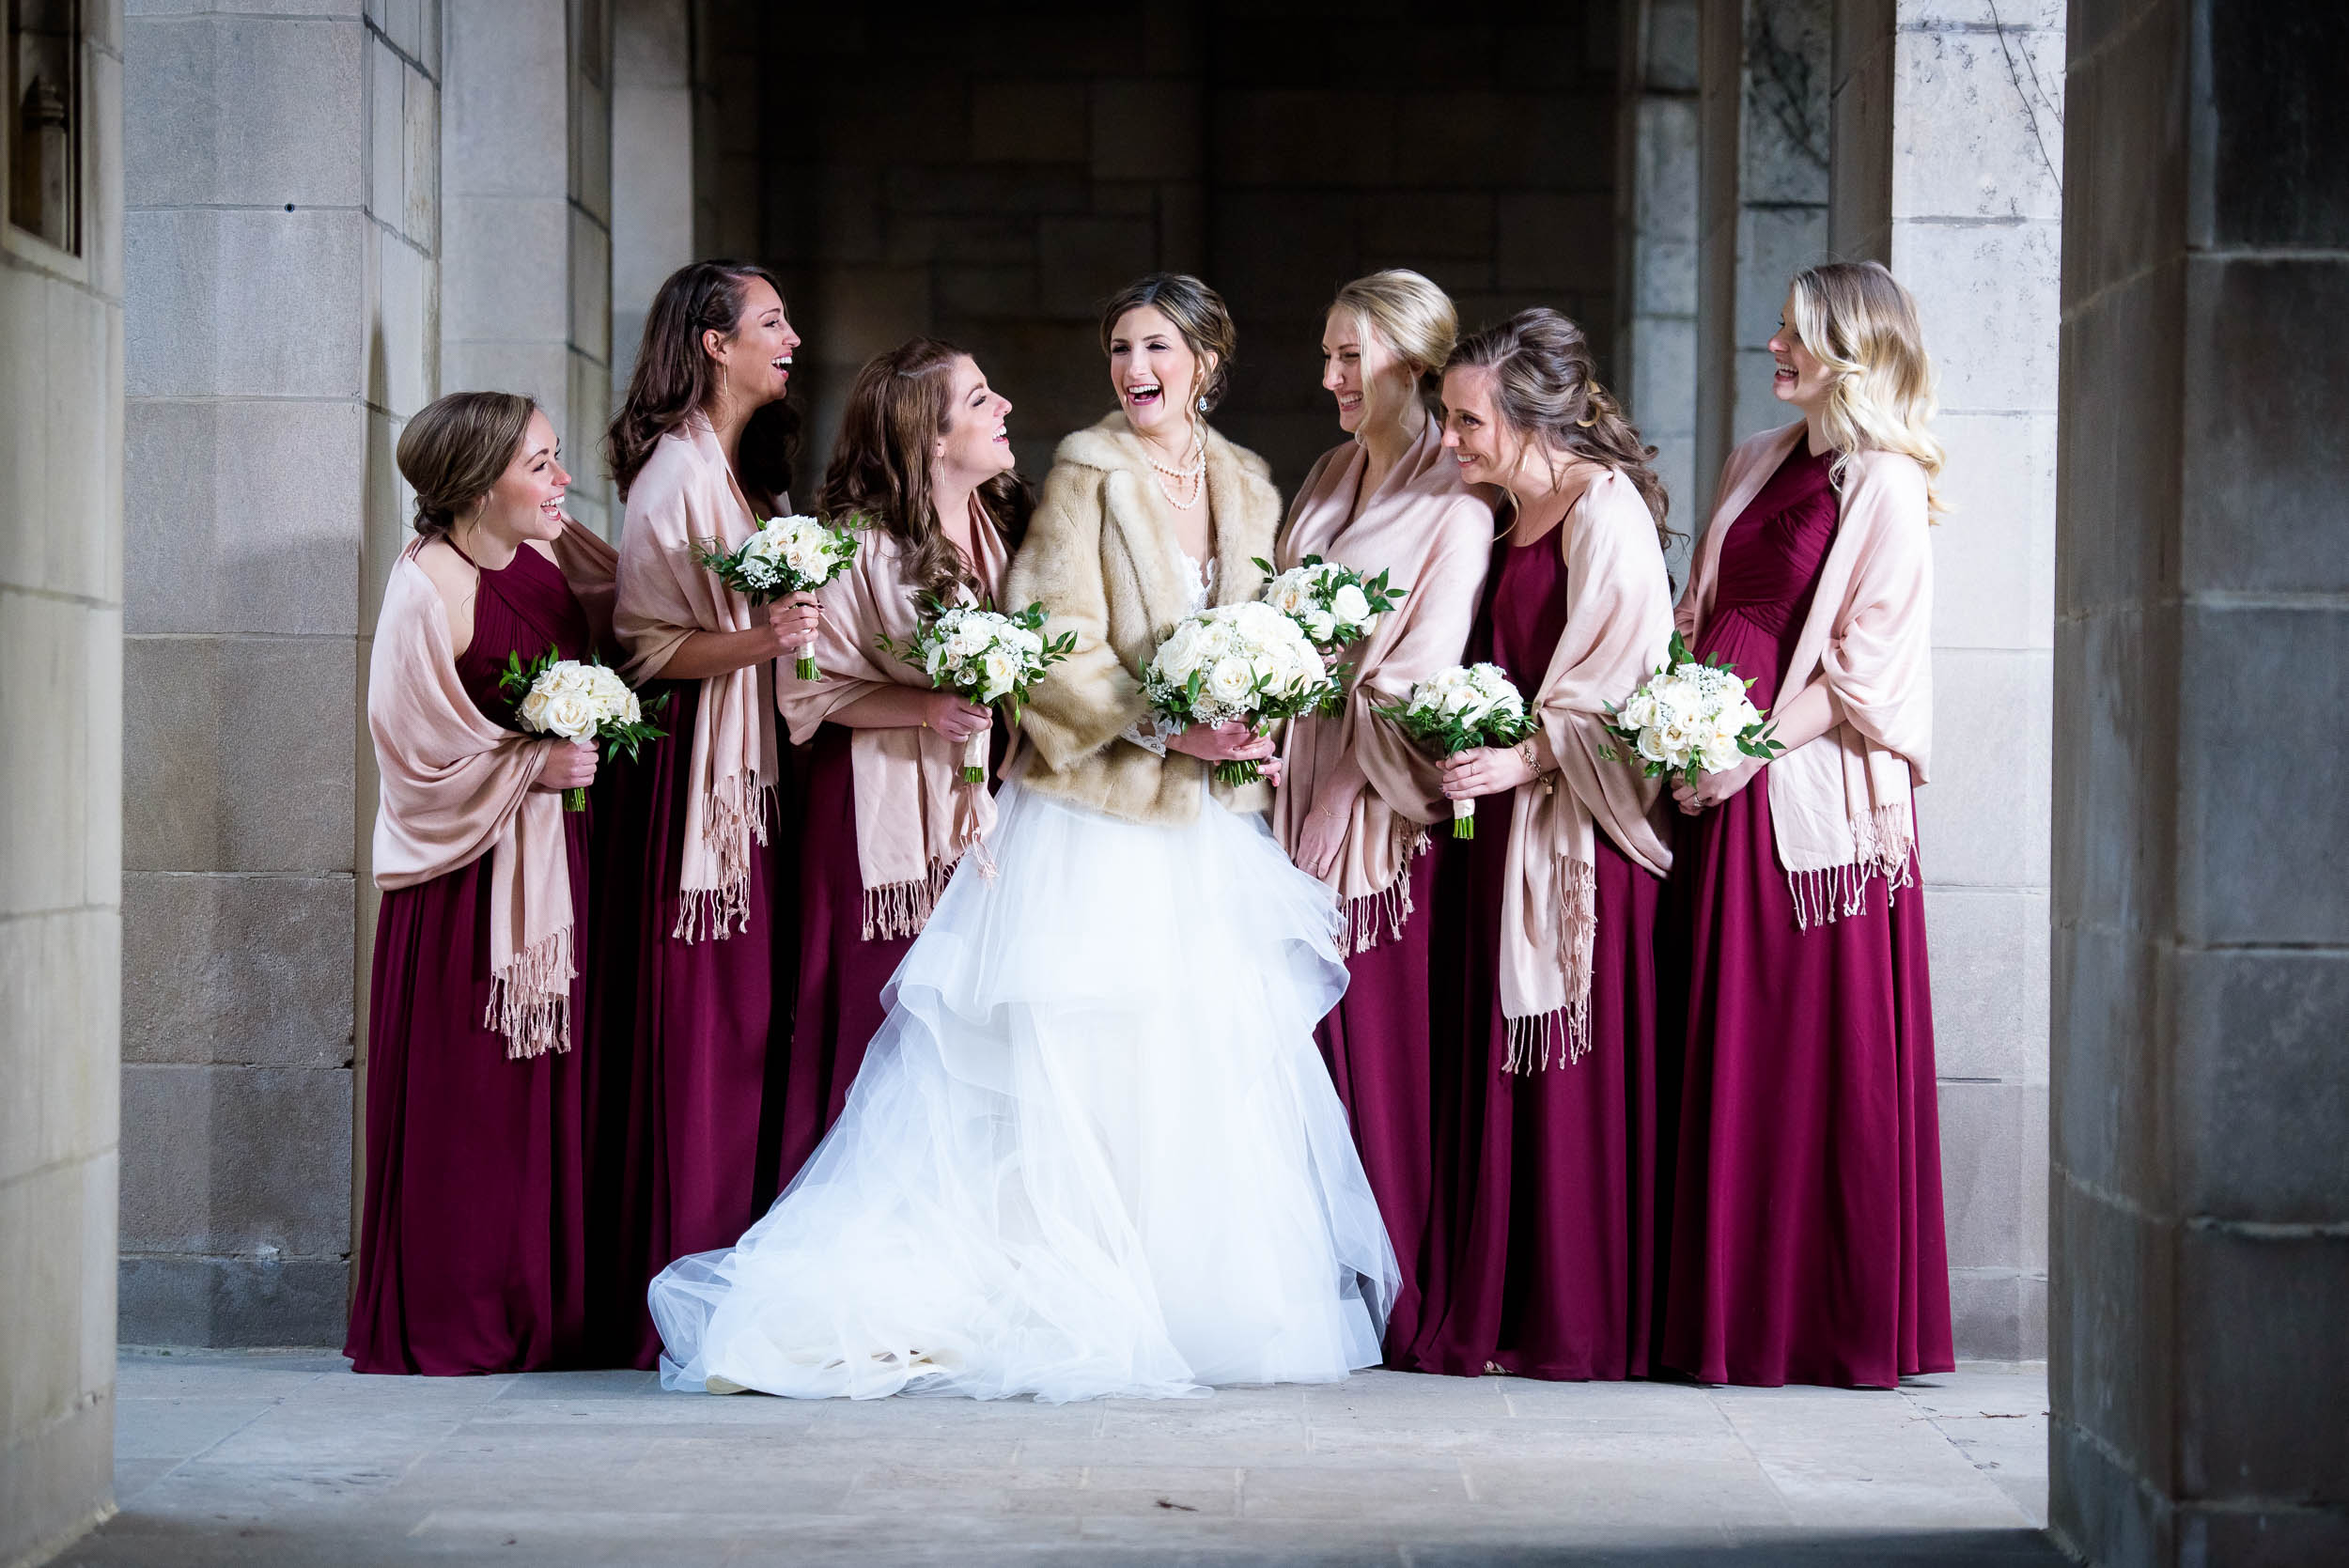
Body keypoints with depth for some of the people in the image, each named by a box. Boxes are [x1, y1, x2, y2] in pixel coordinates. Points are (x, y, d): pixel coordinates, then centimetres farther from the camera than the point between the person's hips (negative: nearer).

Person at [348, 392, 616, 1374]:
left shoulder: (548, 556, 5)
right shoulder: (428, 587, -16)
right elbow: (423, 758, -14)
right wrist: (536, 763, -14)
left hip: (552, 861, 7)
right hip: (473, 875, -7)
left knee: (547, 1088, 9)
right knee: (467, 1099, -1)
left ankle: (543, 1311, 16)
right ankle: (450, 1321, 10)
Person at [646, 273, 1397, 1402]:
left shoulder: (1247, 488, 12)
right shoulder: (1089, 470, -5)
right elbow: (1055, 648, -12)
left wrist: (1257, 735, 0)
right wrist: (1168, 725, -19)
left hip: (1208, 823, 6)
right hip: (1100, 811, -6)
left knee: (1211, 1067, 6)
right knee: (1069, 1065, -5)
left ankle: (1207, 1302, 15)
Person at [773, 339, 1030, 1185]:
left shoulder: (1008, 520, 3)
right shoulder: (860, 547, -14)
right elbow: (811, 688, -10)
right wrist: (927, 710, -20)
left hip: (985, 798, 5)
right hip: (889, 805, -5)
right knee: (889, 1016, 0)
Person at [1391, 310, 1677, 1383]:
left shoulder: (1604, 508, -10)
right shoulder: (1503, 515, 15)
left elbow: (1614, 674, -15)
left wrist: (1524, 758, -22)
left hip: (1576, 824, -8)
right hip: (1499, 817, 8)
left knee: (1571, 1070, -4)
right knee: (1493, 1069, 7)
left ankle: (1579, 1324, 4)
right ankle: (1491, 1316, 12)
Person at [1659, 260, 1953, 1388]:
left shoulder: (1884, 488, -5)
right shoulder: (1757, 465, 17)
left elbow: (1864, 667, -11)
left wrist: (1754, 752, -15)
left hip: (1811, 800, -7)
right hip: (1721, 787, 7)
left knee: (1818, 1057, -3)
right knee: (1724, 1048, 7)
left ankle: (1833, 1322, 5)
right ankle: (1735, 1308, 14)